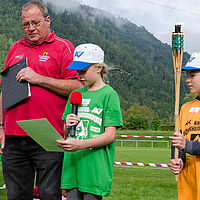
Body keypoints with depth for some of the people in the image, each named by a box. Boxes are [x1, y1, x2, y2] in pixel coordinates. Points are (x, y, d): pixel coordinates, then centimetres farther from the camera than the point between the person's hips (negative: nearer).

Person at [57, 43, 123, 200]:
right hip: (72, 165, 5)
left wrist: (80, 145, -21)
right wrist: (67, 126, -2)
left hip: (95, 168, -5)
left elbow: (110, 135, -10)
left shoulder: (109, 94, -3)